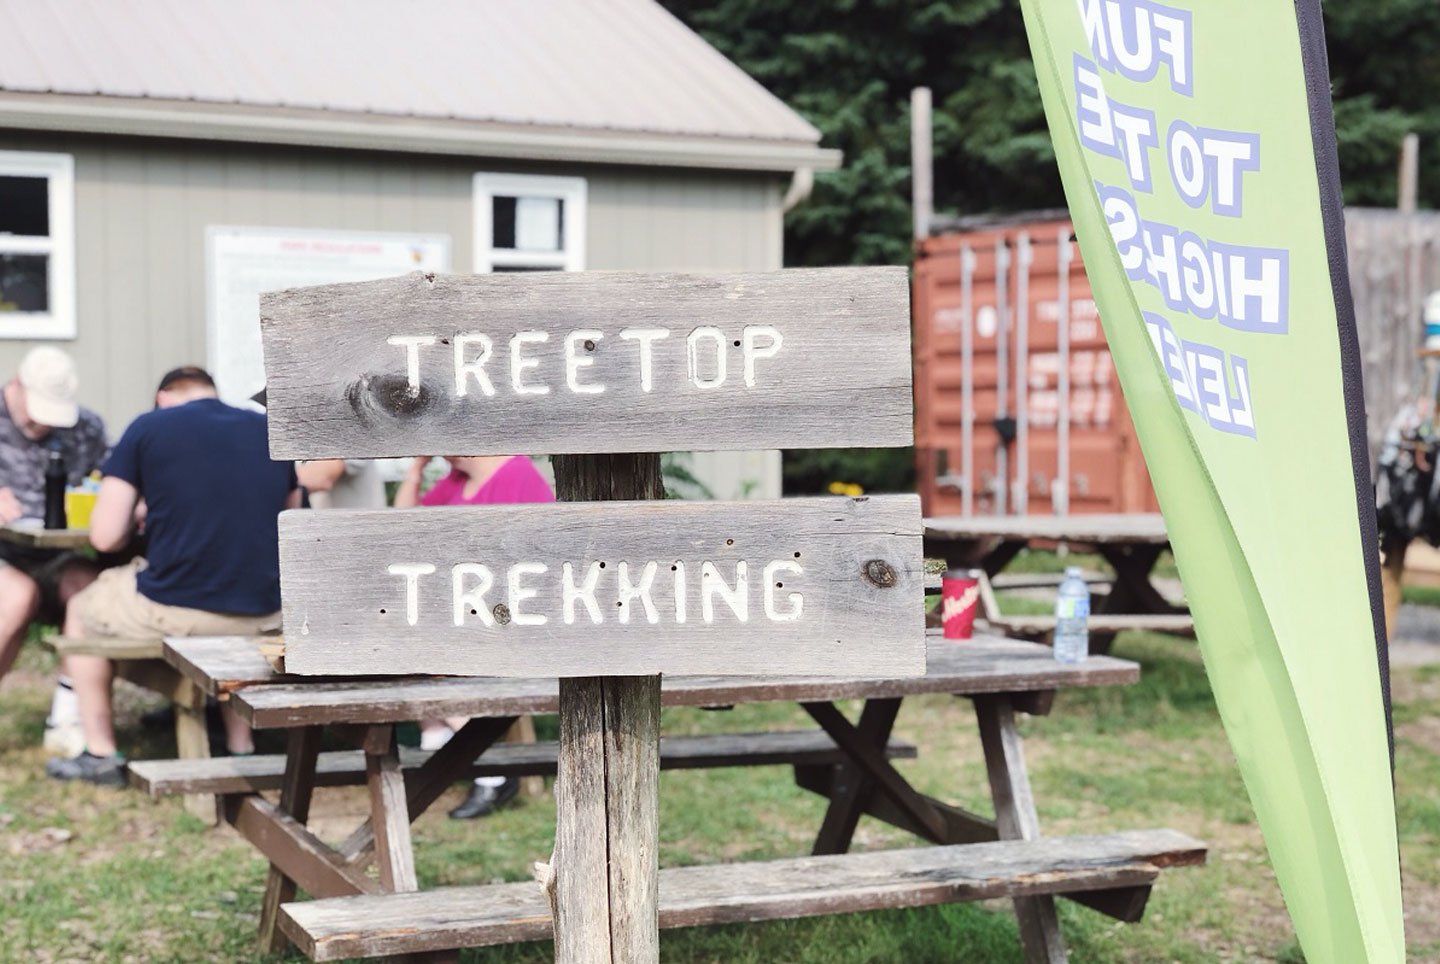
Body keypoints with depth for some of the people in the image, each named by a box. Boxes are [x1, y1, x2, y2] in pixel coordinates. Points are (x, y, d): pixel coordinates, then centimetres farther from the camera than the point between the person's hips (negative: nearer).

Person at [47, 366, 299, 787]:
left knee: (81, 610, 28)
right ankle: (241, 746, 36)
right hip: (264, 617, 4)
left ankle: (101, 753, 28)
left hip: (173, 612, -4)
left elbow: (105, 537, -3)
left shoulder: (148, 428, 1)